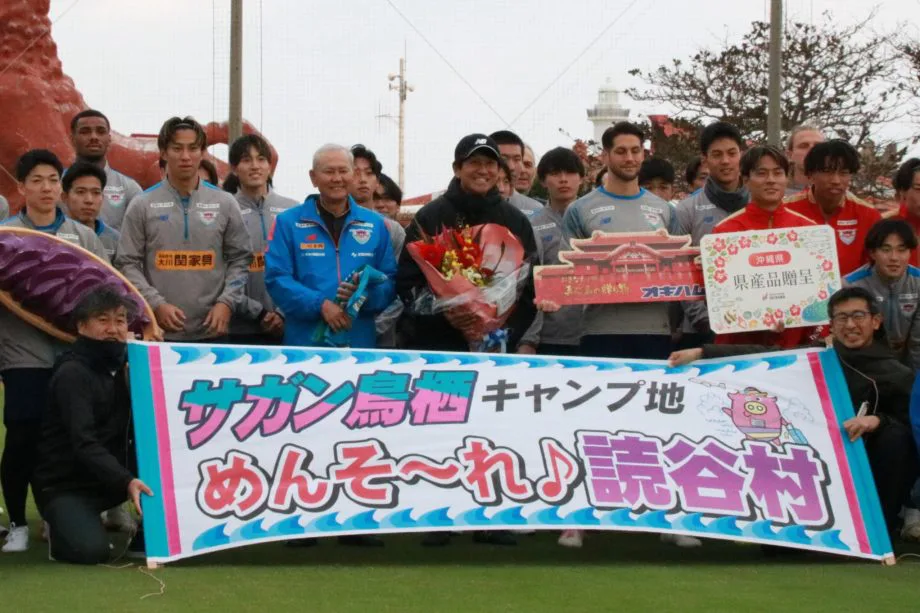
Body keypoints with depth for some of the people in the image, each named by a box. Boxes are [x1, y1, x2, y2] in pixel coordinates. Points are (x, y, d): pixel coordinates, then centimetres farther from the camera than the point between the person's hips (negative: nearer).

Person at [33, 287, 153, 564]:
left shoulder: (123, 365, 6)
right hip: (65, 484, -7)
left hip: (110, 474, 7)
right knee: (90, 550, -29)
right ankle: (59, 527, 6)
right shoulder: (71, 373, -18)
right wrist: (125, 481, -41)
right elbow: (84, 443, -29)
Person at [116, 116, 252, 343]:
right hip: (159, 331, -1)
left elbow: (240, 260, 9)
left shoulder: (225, 203, 8)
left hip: (212, 330, 1)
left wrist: (226, 302, -6)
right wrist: (156, 304, -13)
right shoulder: (142, 205, 3)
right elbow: (128, 264, 0)